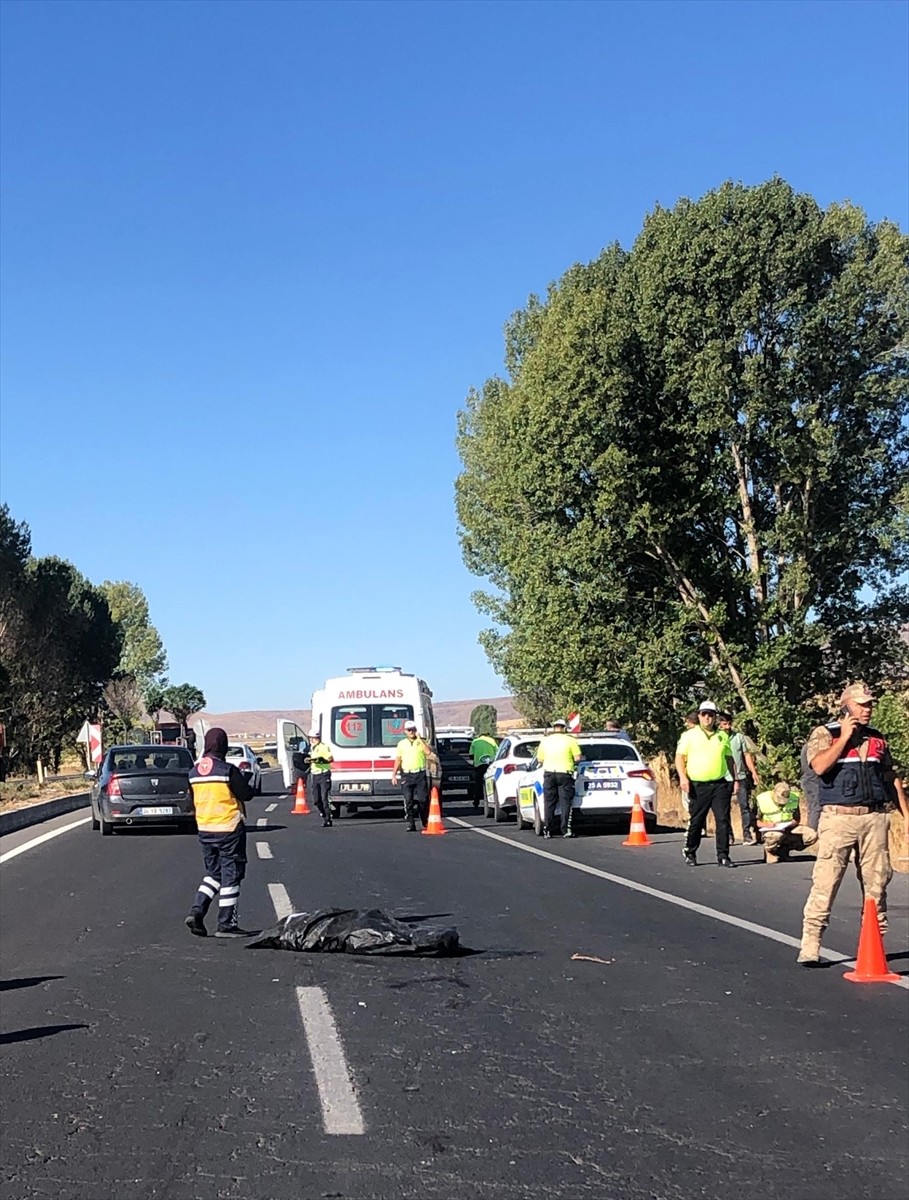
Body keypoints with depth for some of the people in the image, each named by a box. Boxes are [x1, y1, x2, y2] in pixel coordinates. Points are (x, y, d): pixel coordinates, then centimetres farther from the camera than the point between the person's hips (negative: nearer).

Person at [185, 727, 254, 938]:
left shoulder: (194, 772, 5)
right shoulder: (228, 770, -16)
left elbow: (193, 799, 14)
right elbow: (247, 794, -12)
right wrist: (242, 780, 6)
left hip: (204, 829, 6)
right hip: (229, 828, -6)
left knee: (213, 873, 18)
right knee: (231, 875, 3)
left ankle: (197, 911, 2)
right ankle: (226, 924, 5)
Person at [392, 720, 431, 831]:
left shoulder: (421, 742, 7)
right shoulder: (401, 743, 11)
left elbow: (428, 752, -13)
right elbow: (398, 760, 13)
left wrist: (419, 739, -11)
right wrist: (394, 774, 7)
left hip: (420, 774, -1)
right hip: (407, 775, 1)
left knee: (423, 799, -2)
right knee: (408, 800, -5)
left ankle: (425, 822, 15)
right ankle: (410, 824, -1)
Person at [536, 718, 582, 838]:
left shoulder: (545, 740, 8)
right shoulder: (570, 740, -2)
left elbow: (540, 760, 7)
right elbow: (577, 758, -5)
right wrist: (573, 762, 16)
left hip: (549, 773, 3)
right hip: (565, 774, -3)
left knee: (549, 803, 7)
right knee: (565, 802, 1)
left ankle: (547, 831, 6)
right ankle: (566, 830, -3)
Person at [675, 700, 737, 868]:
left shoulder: (722, 736, 13)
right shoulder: (689, 735, 3)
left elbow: (729, 759, 19)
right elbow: (680, 757, -1)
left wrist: (735, 779, 12)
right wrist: (683, 777, -13)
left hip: (720, 784, 2)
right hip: (698, 785, -2)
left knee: (723, 821, -3)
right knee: (696, 822, 5)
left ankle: (723, 856, 2)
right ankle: (690, 853, 21)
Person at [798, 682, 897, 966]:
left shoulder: (878, 738, 16)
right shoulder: (824, 734, 1)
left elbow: (891, 778, 22)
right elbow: (819, 766, -17)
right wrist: (844, 738, -10)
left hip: (875, 818, 5)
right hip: (838, 818, -5)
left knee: (876, 883, 7)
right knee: (825, 882, -9)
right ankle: (810, 946, -8)